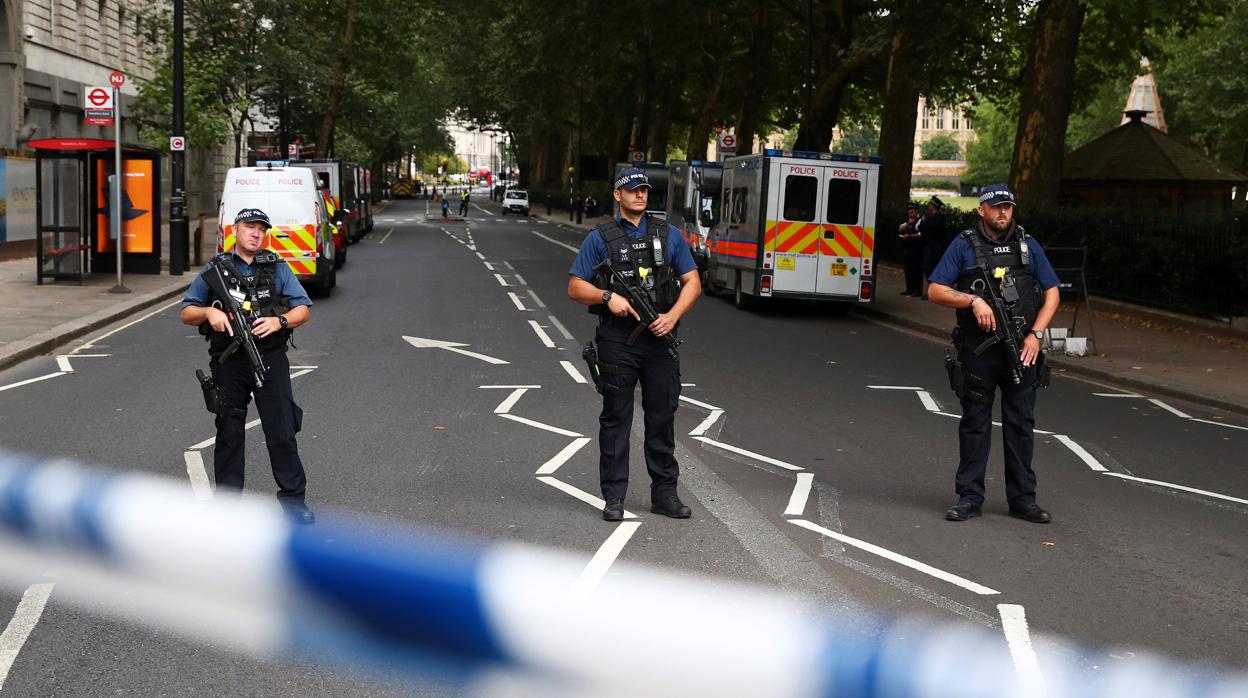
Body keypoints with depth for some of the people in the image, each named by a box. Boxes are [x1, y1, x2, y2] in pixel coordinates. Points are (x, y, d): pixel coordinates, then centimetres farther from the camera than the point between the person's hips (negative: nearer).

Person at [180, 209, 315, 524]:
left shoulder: (278, 269, 9)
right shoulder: (214, 270, 9)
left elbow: (303, 310, 4)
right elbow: (186, 313, 9)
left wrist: (279, 321, -15)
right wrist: (209, 312, -13)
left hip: (270, 359, -1)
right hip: (229, 363, 1)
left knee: (282, 430, -5)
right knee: (229, 433, 7)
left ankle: (293, 498, 3)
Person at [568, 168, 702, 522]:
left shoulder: (669, 235, 10)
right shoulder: (600, 238, 4)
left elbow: (692, 282, 8)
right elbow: (575, 287, 2)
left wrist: (672, 316, -7)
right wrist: (609, 297, -15)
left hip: (660, 338, 2)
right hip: (617, 338, -2)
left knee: (662, 416, 7)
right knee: (616, 417, 3)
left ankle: (664, 492, 16)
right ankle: (614, 496, 10)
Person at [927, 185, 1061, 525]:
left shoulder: (1028, 245, 9)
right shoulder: (964, 245, 2)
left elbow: (1052, 293, 10)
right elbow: (935, 291, -2)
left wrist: (1035, 335, -2)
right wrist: (974, 300, -16)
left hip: (1021, 347, 2)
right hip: (978, 348, -2)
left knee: (1021, 423, 6)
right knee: (975, 423, 4)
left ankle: (1022, 498, 14)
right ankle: (969, 496, 10)